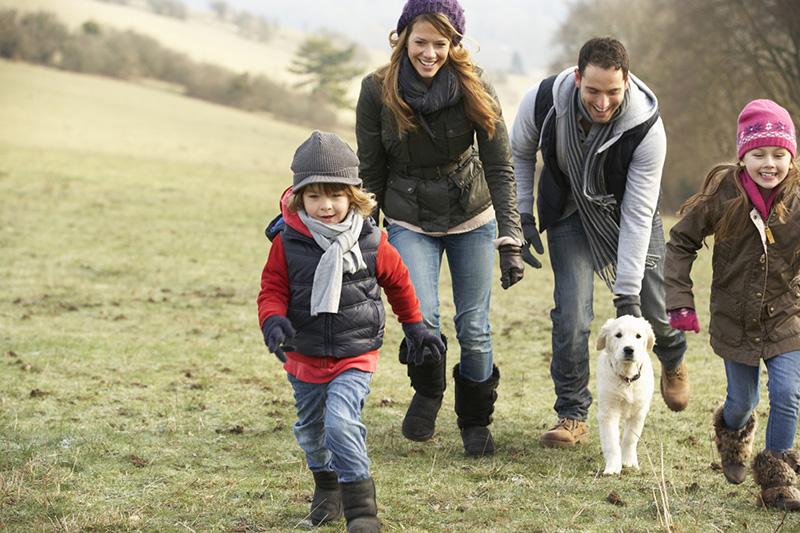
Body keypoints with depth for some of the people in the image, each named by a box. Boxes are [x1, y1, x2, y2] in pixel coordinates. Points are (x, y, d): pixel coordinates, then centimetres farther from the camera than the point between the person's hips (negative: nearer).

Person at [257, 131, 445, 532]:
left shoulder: (371, 243, -7)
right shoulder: (288, 243, -9)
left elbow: (398, 283, 9)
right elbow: (273, 289, -3)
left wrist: (416, 329, 18)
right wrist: (273, 320, -25)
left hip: (355, 356, -3)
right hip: (304, 358, 3)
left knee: (341, 421, -23)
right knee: (310, 430, 19)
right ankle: (327, 486, 46)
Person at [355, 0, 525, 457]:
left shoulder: (473, 87, -16)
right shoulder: (378, 91, -15)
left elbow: (500, 168, -14)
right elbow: (371, 174, -5)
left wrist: (510, 242, -21)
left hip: (472, 218, 0)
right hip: (410, 222, 0)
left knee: (474, 329, 1)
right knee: (421, 317, -19)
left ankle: (476, 420, 25)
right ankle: (428, 391, 13)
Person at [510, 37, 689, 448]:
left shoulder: (646, 128, -33)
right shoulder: (543, 102, -28)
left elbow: (638, 214, -30)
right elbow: (520, 153, -4)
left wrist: (627, 292, -29)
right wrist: (522, 218, -7)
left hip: (626, 211, 0)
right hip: (570, 212, 1)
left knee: (653, 310, 4)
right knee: (571, 311, -14)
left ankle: (673, 360, 42)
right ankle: (572, 416, -1)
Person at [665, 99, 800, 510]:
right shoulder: (723, 195, -13)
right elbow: (681, 241, -3)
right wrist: (679, 301, -9)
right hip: (735, 319, 0)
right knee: (742, 402, 12)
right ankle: (732, 432, 49)